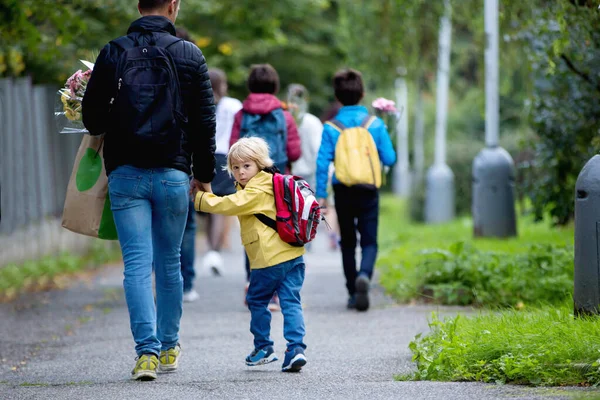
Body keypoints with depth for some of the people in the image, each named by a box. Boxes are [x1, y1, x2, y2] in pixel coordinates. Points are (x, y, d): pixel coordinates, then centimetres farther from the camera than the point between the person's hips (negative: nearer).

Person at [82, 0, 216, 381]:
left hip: (125, 173, 0)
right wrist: (204, 174, 12)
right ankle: (168, 348, 23)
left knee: (137, 263, -2)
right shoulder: (189, 55, 0)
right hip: (172, 174, 0)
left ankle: (147, 351, -13)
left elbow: (92, 116, 1)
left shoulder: (114, 53, 0)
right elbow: (205, 121, 2)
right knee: (169, 263, 14)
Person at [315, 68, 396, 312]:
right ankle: (364, 274, -27)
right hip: (368, 191, -1)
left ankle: (353, 292, 15)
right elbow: (389, 159, -1)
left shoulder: (331, 128, -4)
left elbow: (322, 162, -7)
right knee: (369, 241, 3)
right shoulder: (375, 125, -4)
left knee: (347, 243, 14)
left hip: (343, 191, 1)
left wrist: (321, 194, -2)